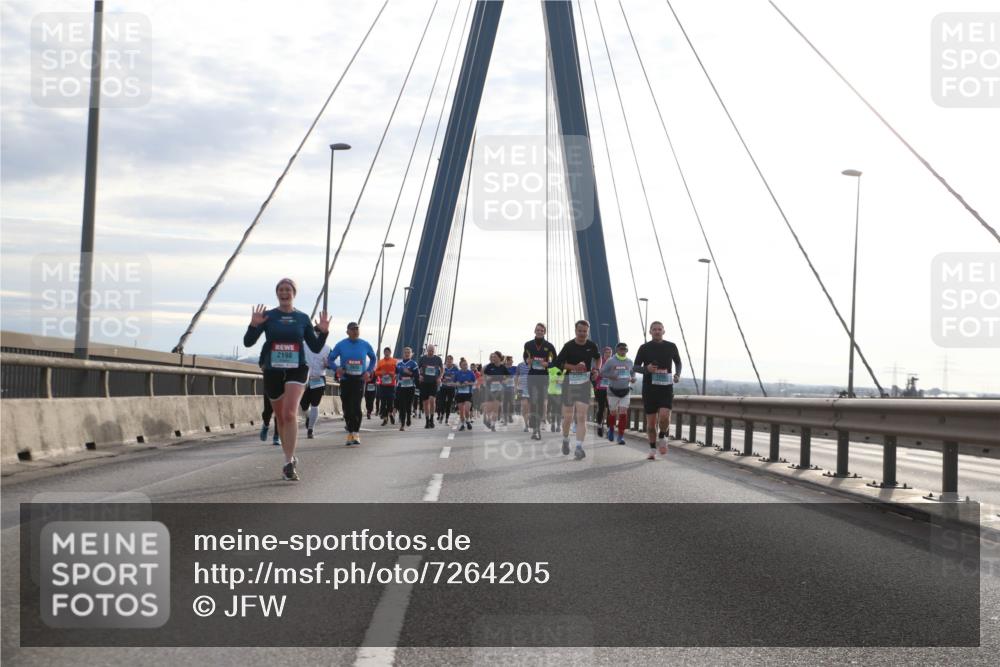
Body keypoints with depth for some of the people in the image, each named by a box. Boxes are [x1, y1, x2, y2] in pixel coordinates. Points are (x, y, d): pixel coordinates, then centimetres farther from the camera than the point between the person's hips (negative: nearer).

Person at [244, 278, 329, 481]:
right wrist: (253, 325, -19)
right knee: (280, 418, 12)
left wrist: (323, 332, -8)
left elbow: (315, 347, 9)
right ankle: (290, 459, 30)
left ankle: (289, 463, -23)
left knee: (289, 413, -21)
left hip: (296, 371, -2)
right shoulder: (268, 316, 2)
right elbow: (248, 342, -2)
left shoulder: (302, 318, 5)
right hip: (273, 371, 2)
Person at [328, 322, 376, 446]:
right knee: (347, 408, 4)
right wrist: (337, 368, -15)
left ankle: (356, 433, -14)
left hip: (359, 379, -1)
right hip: (345, 379, 1)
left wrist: (369, 371, 3)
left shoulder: (365, 345, 4)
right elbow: (331, 359, 4)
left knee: (356, 406, -16)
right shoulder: (341, 345, 1)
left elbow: (373, 358, 18)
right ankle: (350, 433, 16)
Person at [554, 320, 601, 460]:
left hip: (584, 382, 1)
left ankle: (579, 447, -14)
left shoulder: (592, 346, 2)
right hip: (569, 381, -1)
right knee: (568, 416, 8)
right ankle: (565, 440, 34)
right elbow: (557, 363, -7)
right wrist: (574, 367, -18)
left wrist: (596, 369, 5)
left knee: (581, 417, -9)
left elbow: (598, 357, 23)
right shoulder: (569, 346, -6)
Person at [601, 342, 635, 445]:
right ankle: (611, 429, 35)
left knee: (623, 413, -8)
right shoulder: (610, 361, -5)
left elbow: (633, 372, 18)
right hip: (613, 390, -2)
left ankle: (621, 436, -4)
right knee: (613, 413, 6)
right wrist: (610, 377, -21)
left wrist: (633, 378, -4)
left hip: (626, 390, 2)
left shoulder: (629, 362, 5)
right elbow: (602, 373, -2)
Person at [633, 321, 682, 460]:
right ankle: (652, 449, 19)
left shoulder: (671, 347, 4)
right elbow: (636, 366, 6)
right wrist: (646, 369, -15)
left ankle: (662, 438, 11)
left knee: (664, 417, -19)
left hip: (666, 387, 0)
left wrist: (677, 374, 0)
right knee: (651, 422, 2)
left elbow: (678, 362, 20)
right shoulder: (644, 348, 1)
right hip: (649, 389, 0)